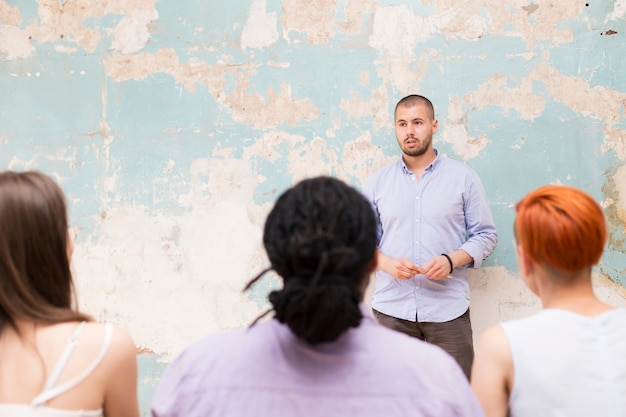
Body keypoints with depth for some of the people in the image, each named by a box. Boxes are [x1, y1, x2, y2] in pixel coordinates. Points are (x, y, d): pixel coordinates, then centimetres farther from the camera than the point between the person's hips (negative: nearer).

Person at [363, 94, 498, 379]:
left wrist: (451, 260, -12)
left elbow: (486, 234, 6)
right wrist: (386, 262, -10)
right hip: (391, 309, 1)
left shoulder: (463, 177, 5)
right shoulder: (377, 182, 10)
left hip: (448, 309, -1)